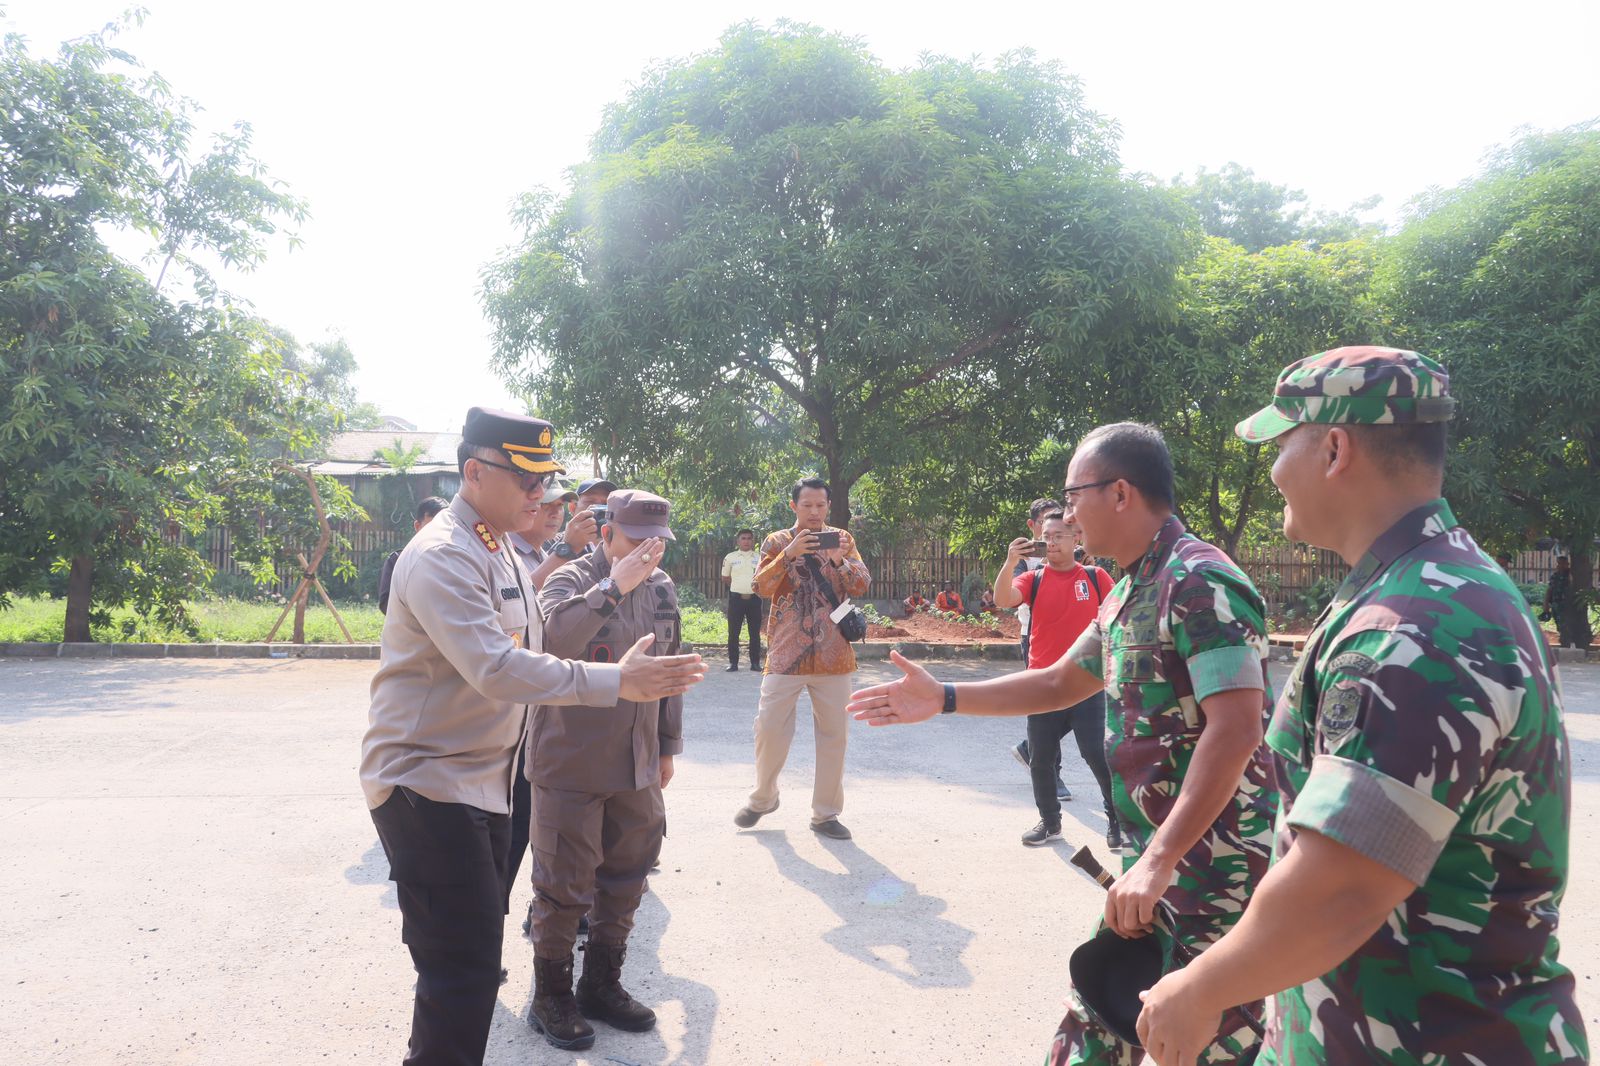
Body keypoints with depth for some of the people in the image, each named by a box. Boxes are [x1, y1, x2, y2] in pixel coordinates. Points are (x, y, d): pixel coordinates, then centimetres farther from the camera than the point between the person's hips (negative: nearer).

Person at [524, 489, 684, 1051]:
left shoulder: (662, 586, 6)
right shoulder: (571, 580, -13)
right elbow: (553, 636, -35)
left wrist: (668, 745, 18)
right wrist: (614, 586, -38)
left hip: (637, 765, 6)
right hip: (571, 765, -6)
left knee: (626, 877, 15)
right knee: (563, 883, 5)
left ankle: (601, 984, 32)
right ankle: (551, 995, 23)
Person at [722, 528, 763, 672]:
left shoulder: (760, 557, 4)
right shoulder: (730, 557, 4)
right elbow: (725, 578, 13)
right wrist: (739, 586, 10)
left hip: (754, 598, 0)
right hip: (736, 598, 0)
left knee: (755, 632, 4)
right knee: (733, 632, 1)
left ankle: (755, 662, 11)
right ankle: (733, 662, 8)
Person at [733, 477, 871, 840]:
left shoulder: (842, 539, 7)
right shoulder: (777, 541, 4)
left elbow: (862, 586, -3)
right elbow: (762, 587, -9)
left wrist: (839, 560, -21)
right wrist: (789, 554, -22)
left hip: (833, 656, 1)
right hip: (786, 654, -1)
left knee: (834, 733, 3)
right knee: (770, 727, 0)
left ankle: (825, 813, 15)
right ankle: (763, 798, 23)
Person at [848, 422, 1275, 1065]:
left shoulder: (1199, 582, -17)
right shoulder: (1130, 590, 13)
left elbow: (1235, 731, -25)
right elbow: (1062, 682, 23)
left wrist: (1158, 862, -28)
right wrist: (943, 699, 17)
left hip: (1211, 865, -9)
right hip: (1151, 859, 9)